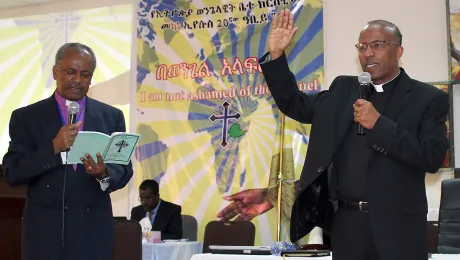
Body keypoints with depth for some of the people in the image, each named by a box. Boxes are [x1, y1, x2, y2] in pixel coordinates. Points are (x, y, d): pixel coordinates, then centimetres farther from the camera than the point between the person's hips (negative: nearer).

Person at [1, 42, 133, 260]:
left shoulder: (111, 116, 5)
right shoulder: (26, 117, 1)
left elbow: (125, 170, 4)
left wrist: (104, 173, -17)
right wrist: (53, 148, -18)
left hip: (94, 231, 1)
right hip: (44, 231, -1)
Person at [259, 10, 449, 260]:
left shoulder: (428, 98, -2)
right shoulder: (343, 89, 11)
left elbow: (433, 157, -12)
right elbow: (294, 104, 13)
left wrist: (379, 124, -18)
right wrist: (276, 55, 0)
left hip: (396, 226, -4)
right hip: (345, 221, 4)